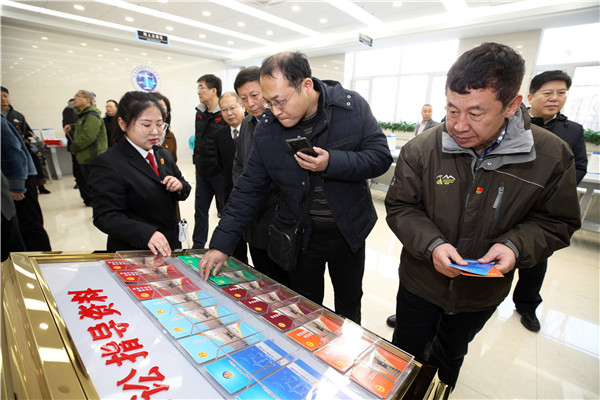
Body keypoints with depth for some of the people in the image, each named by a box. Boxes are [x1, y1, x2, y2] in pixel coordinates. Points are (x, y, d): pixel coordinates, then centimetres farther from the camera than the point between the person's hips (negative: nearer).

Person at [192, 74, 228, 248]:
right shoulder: (200, 113, 11)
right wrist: (196, 163, 19)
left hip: (220, 172, -7)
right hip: (202, 172, 7)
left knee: (224, 210, 6)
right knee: (200, 209, 14)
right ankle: (198, 246, 29)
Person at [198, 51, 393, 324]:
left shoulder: (352, 107, -14)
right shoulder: (267, 127, -11)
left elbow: (380, 156, -13)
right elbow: (249, 188, -8)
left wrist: (332, 163, -30)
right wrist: (222, 243, -12)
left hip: (348, 229, 1)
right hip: (299, 235, 0)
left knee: (349, 302, 23)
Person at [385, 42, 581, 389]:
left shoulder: (552, 155, -15)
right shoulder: (421, 150, -20)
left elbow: (556, 221, -4)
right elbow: (400, 207, -13)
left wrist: (516, 246, -24)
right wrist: (432, 244, -29)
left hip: (483, 293, 2)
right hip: (421, 283, -1)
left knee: (451, 355, 30)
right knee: (406, 355, 21)